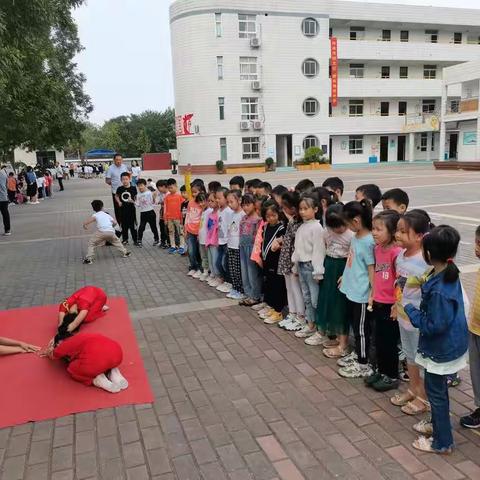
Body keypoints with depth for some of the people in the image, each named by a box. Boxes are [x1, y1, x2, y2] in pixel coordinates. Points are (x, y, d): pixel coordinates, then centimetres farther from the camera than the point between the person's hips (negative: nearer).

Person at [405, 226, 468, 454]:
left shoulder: (439, 290, -33)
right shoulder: (450, 275, -4)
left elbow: (434, 325, -27)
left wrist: (410, 310, -17)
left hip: (441, 349, -9)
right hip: (449, 343, 9)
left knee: (435, 390, 8)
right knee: (437, 386, 25)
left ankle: (442, 442, 25)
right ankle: (438, 425, 45)